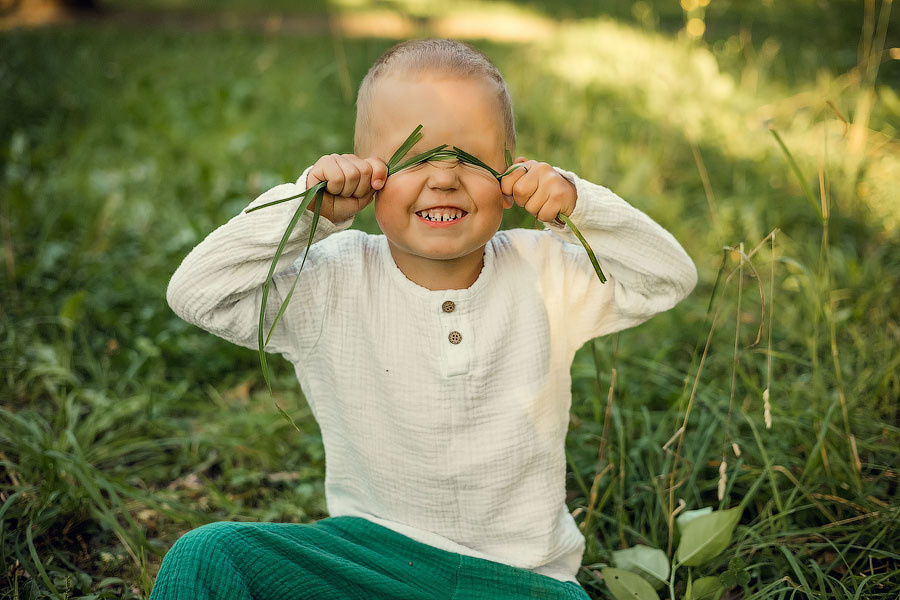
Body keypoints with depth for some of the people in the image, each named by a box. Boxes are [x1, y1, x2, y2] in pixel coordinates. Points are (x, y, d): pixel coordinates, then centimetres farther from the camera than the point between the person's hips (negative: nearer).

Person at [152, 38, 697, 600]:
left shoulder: (544, 275, -3)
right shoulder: (335, 281, -6)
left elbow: (670, 278, -2)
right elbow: (197, 293, -11)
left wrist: (577, 204, -15)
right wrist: (307, 209, -18)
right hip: (369, 552, -1)